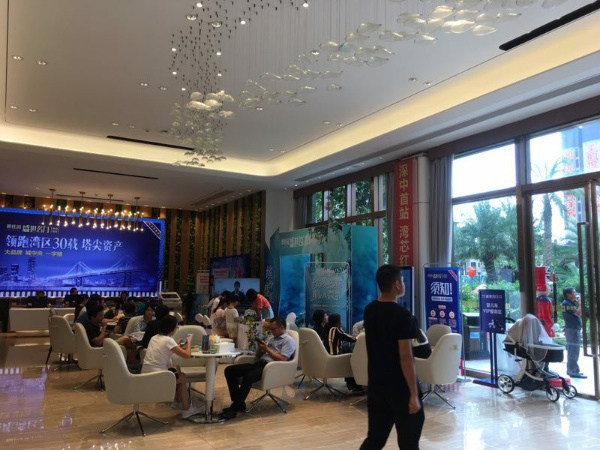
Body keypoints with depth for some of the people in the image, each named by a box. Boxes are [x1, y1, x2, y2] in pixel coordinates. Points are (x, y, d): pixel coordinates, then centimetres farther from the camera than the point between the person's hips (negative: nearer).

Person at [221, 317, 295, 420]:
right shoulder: (271, 338, 26)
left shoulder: (288, 340, 2)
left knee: (248, 377, -36)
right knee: (229, 370, -8)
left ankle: (234, 409, -25)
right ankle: (239, 403, -7)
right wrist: (260, 347, 6)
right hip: (259, 363, 9)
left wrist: (267, 349, -7)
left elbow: (282, 359, -12)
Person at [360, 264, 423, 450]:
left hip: (375, 384, 6)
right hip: (399, 386, -6)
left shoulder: (369, 311, 3)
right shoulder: (401, 315, -18)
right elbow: (405, 357, -21)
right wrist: (414, 394, -17)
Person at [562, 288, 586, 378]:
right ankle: (574, 371, -7)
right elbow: (578, 313, -20)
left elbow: (579, 314, 19)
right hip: (572, 330, -11)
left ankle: (571, 370, 23)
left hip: (575, 329, 11)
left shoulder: (571, 303, 18)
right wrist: (580, 303, -10)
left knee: (572, 351, 15)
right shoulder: (566, 303, -14)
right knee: (573, 351, -9)